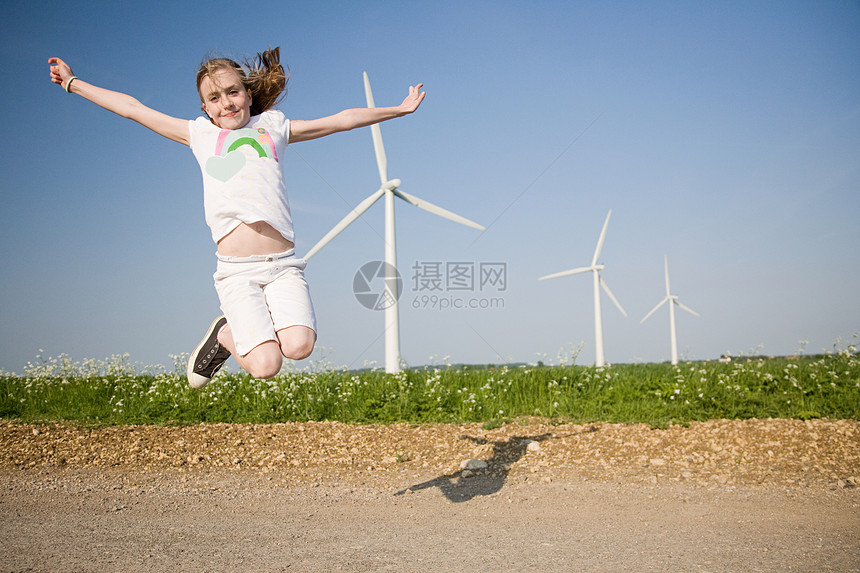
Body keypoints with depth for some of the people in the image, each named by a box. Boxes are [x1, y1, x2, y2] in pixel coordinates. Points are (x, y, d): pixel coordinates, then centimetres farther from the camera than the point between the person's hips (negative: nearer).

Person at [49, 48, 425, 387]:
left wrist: (400, 108, 31)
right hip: (236, 271, -2)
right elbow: (132, 109, 22)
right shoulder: (200, 134, 16)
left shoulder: (273, 126, 19)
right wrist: (73, 83, 28)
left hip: (283, 264, 2)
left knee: (299, 347, -22)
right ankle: (225, 336, 17)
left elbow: (343, 120, 25)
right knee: (265, 367, -16)